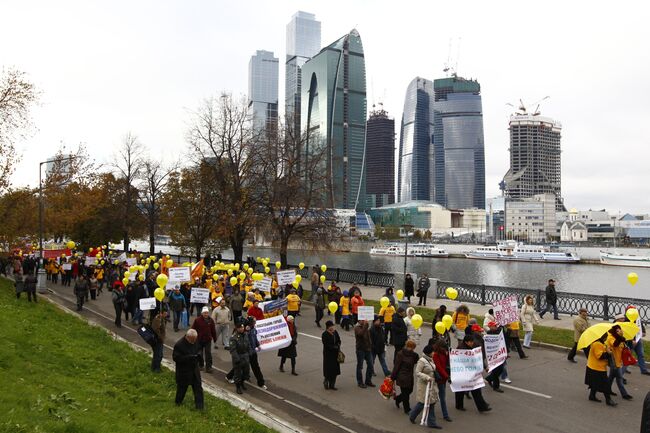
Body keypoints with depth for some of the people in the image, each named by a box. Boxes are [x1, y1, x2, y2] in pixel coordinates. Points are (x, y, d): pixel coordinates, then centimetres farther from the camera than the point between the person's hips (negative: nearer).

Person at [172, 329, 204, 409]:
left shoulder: (195, 342, -1)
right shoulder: (179, 345, -21)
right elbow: (175, 357, -21)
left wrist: (198, 356, -9)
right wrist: (189, 357, -30)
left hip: (194, 370, 5)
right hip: (183, 371, -5)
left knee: (198, 387, 3)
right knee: (182, 387, 13)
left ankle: (199, 405, 8)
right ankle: (178, 402, 37)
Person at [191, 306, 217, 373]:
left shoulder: (211, 320, -1)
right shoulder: (197, 320, -10)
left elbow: (213, 330, 7)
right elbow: (193, 329, -4)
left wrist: (214, 338, 11)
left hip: (208, 340, 1)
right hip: (199, 340, -1)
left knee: (208, 353, -1)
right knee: (199, 353, 13)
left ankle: (208, 367, 3)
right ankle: (200, 365, 31)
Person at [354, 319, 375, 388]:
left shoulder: (366, 327, 13)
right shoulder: (357, 327, -10)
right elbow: (361, 333, -31)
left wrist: (370, 345, 14)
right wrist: (365, 325, -31)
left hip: (368, 348, 7)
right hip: (360, 349, -7)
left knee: (370, 365, 6)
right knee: (360, 366, 3)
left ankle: (368, 381, 19)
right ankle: (360, 382, 12)